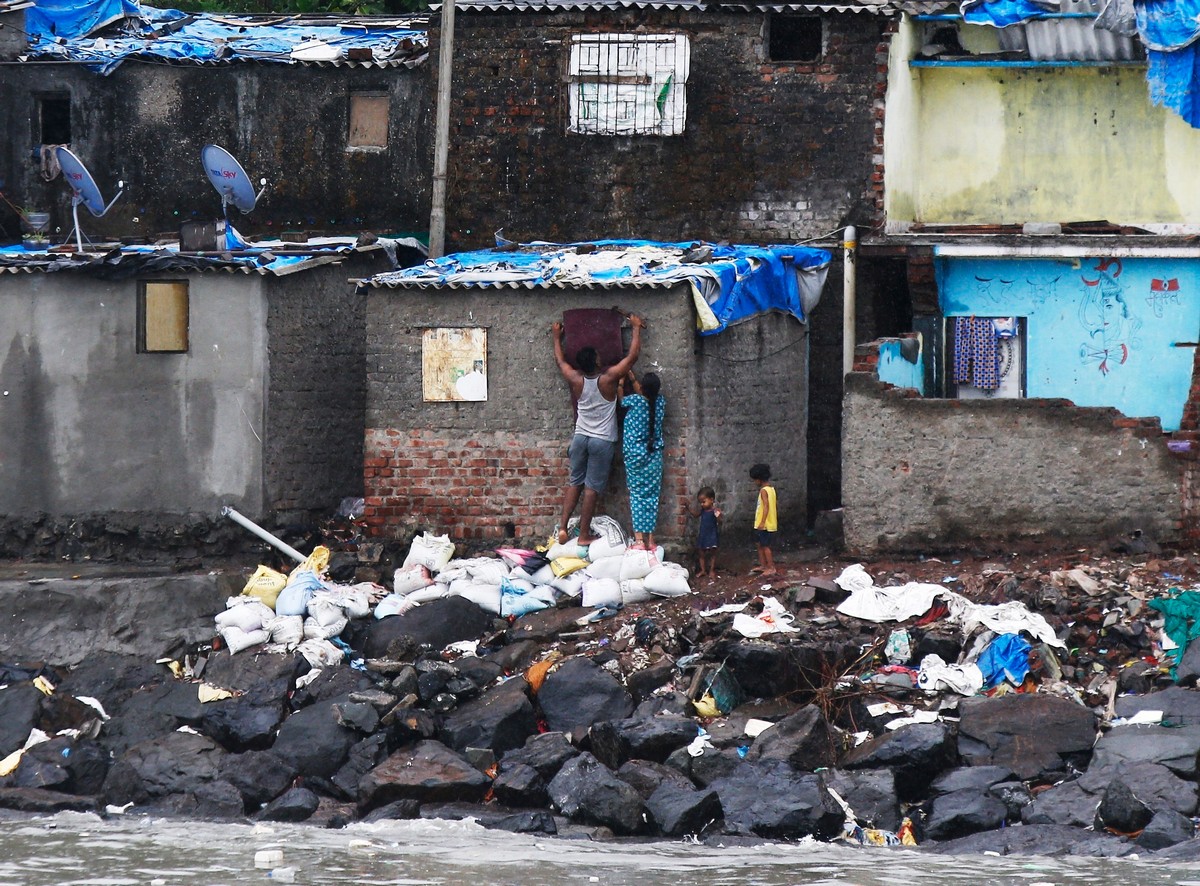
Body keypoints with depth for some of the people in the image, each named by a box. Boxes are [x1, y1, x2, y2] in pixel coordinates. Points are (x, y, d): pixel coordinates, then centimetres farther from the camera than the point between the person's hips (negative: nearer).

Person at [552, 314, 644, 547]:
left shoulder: (576, 380, -6)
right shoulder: (608, 379, -15)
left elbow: (560, 360, 14)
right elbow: (633, 355, -10)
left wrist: (557, 337, 30)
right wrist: (636, 327, 2)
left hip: (580, 438, 3)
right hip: (602, 441, -3)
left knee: (575, 482, 15)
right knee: (592, 487, 0)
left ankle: (563, 527, 6)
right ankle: (584, 535, 2)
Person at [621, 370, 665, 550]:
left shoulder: (635, 401, -13)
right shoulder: (660, 402, -3)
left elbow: (620, 399, 9)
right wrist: (632, 378, 29)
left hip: (634, 455, -3)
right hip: (654, 456, 3)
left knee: (637, 495, 0)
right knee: (652, 495, 7)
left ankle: (639, 539, -8)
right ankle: (650, 539, 5)